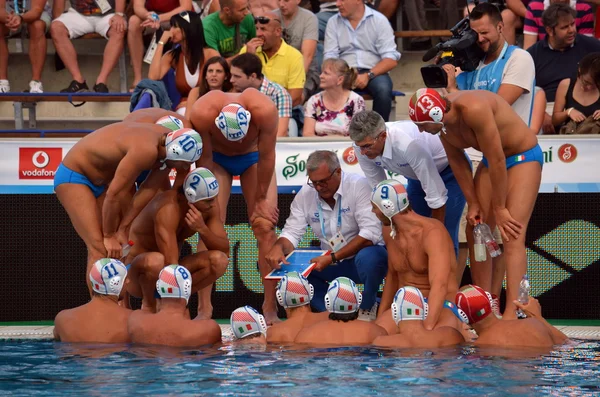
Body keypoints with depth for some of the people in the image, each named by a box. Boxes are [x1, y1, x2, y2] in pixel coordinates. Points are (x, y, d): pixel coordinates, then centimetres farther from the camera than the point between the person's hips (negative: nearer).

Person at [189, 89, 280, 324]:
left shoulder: (264, 110, -37)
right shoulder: (201, 113, -36)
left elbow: (266, 157, -24)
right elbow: (204, 160, -22)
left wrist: (261, 200, -15)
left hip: (253, 156, 0)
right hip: (217, 158, 0)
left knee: (266, 227, -11)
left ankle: (270, 309, -10)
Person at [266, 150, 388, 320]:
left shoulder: (358, 185, -17)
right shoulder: (305, 194, -2)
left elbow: (370, 233, -24)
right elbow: (292, 232, -1)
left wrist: (332, 258, -31)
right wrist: (279, 247, -27)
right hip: (329, 261, 5)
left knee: (368, 258, -40)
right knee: (286, 263, -15)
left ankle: (368, 308, -8)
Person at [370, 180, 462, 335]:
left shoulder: (432, 232, -18)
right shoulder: (391, 234, 9)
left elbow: (440, 285, -30)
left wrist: (427, 328, -41)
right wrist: (381, 316, 16)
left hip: (439, 307, -6)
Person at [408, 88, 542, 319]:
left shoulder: (474, 109, -36)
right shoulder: (442, 121, -12)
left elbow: (497, 160, -30)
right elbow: (457, 162, 1)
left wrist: (499, 209, -21)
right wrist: (473, 204, 1)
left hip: (523, 156, -8)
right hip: (492, 159, 8)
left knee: (512, 235, -18)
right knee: (476, 231, 5)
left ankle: (511, 315, -25)